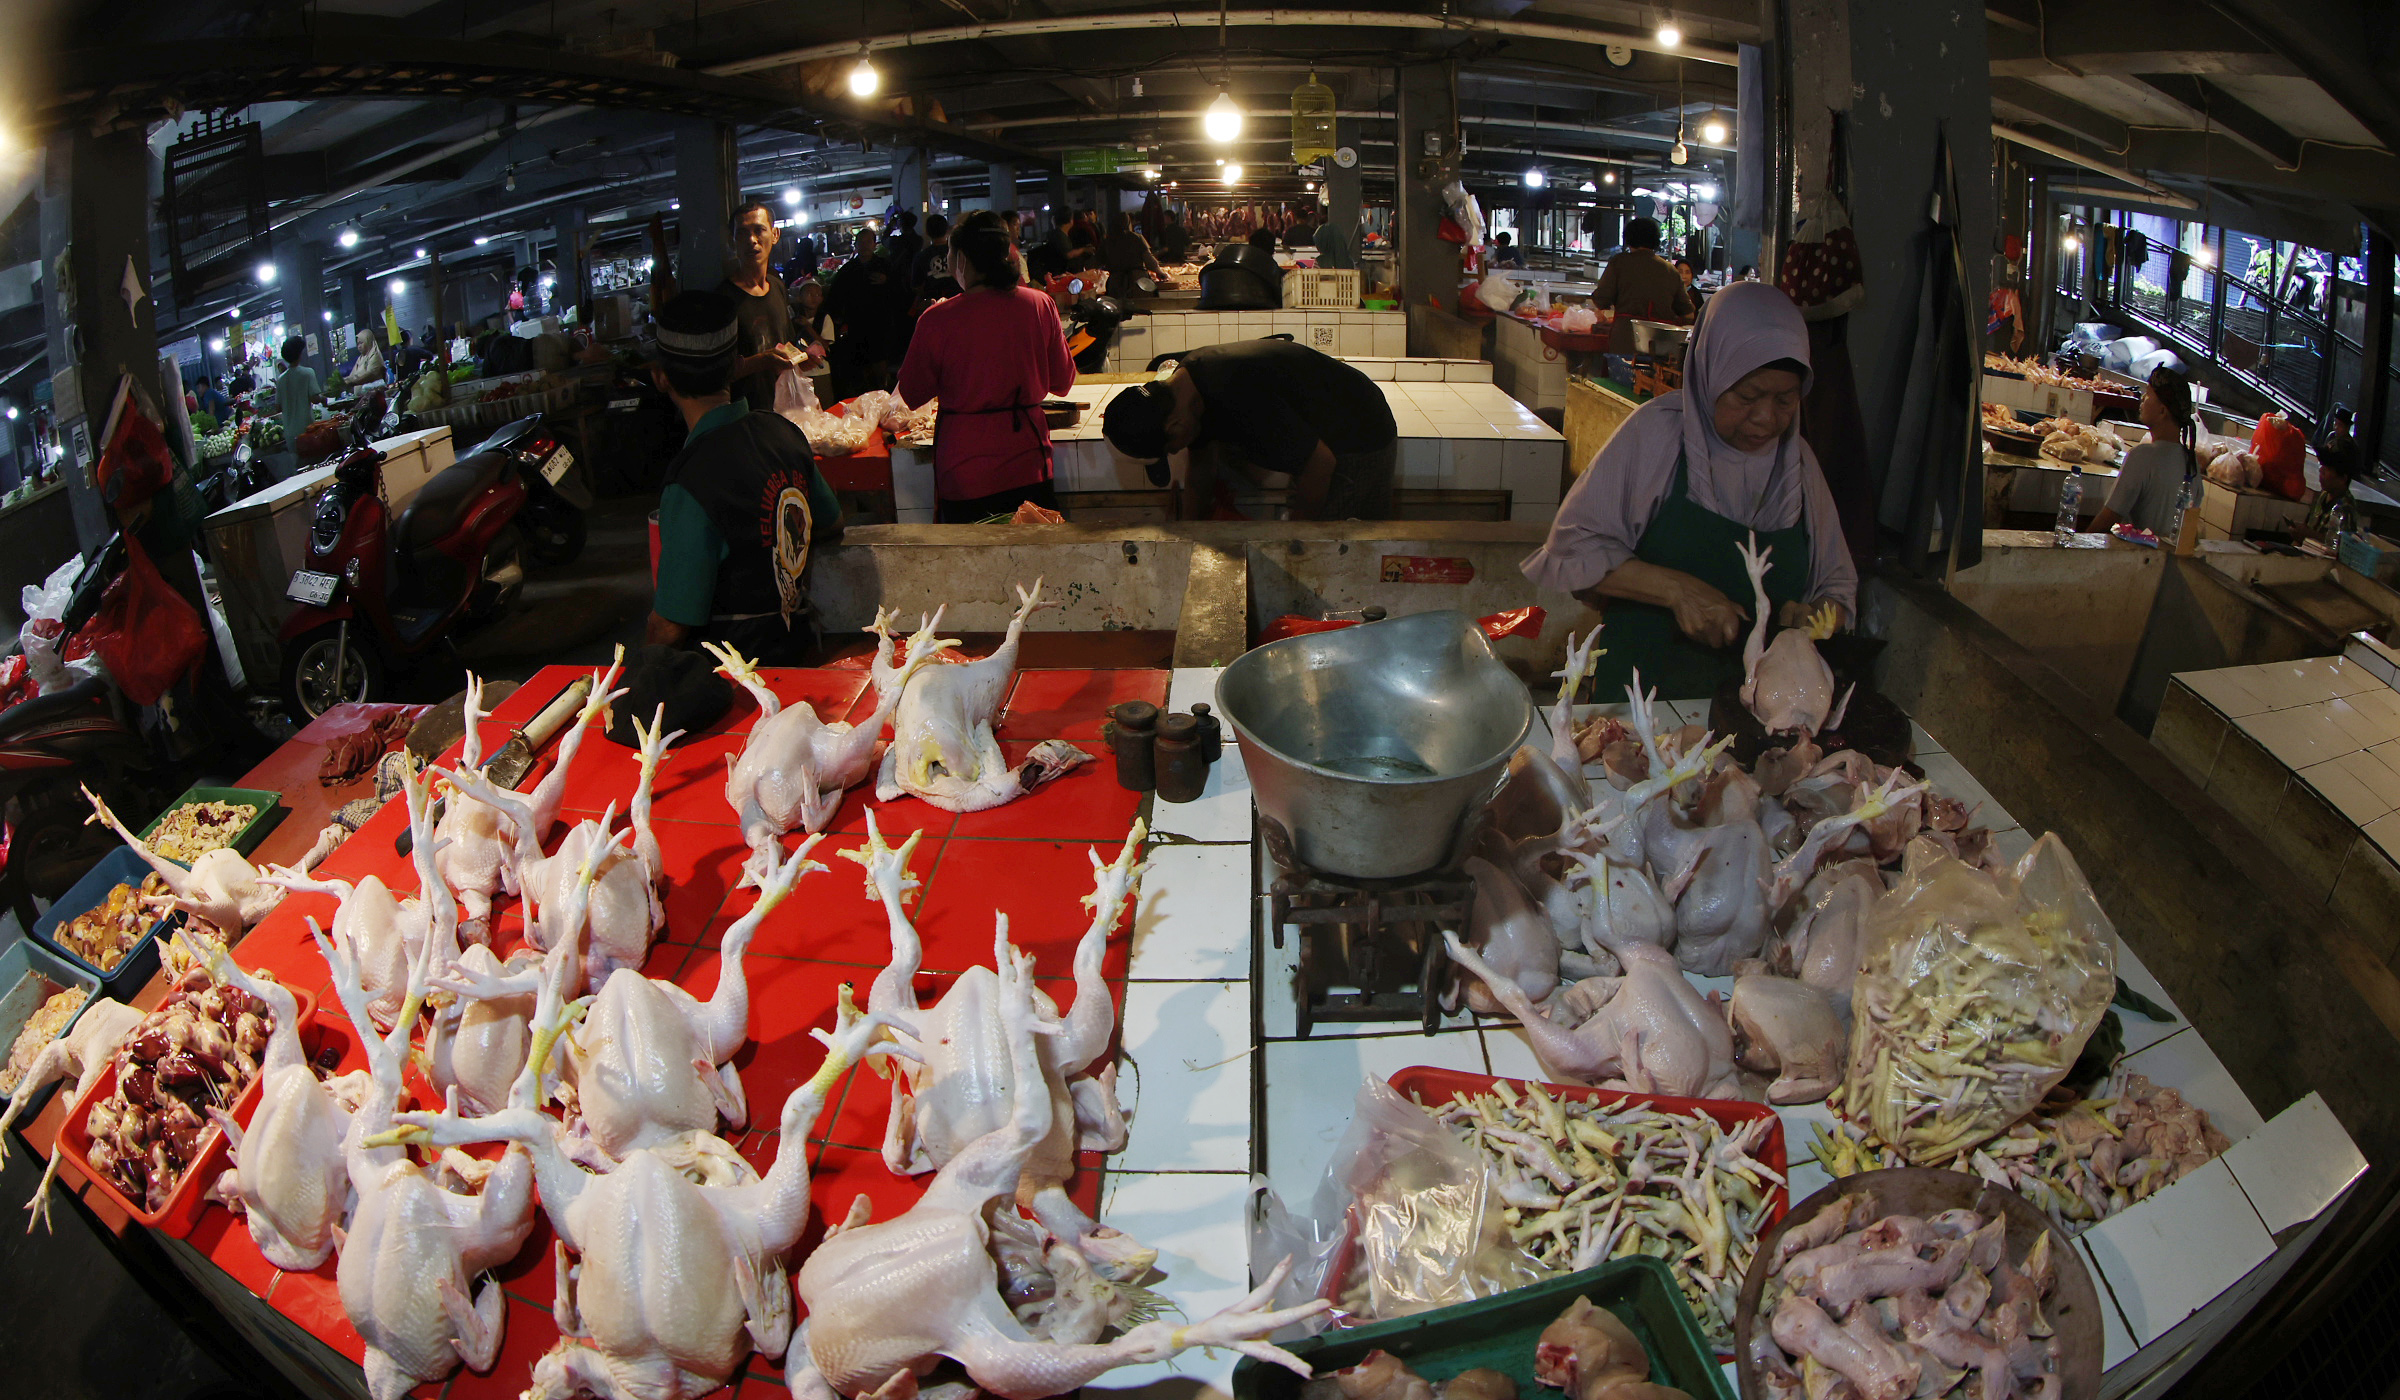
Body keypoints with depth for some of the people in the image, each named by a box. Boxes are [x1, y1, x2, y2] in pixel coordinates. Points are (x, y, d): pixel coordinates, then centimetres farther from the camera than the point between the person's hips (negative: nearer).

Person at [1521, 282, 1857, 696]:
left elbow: (1838, 585, 19)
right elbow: (1573, 546, -5)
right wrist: (1675, 588, -15)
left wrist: (1815, 618, -3)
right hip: (1640, 692, -4)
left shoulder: (1798, 462, 10)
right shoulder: (1657, 432, -2)